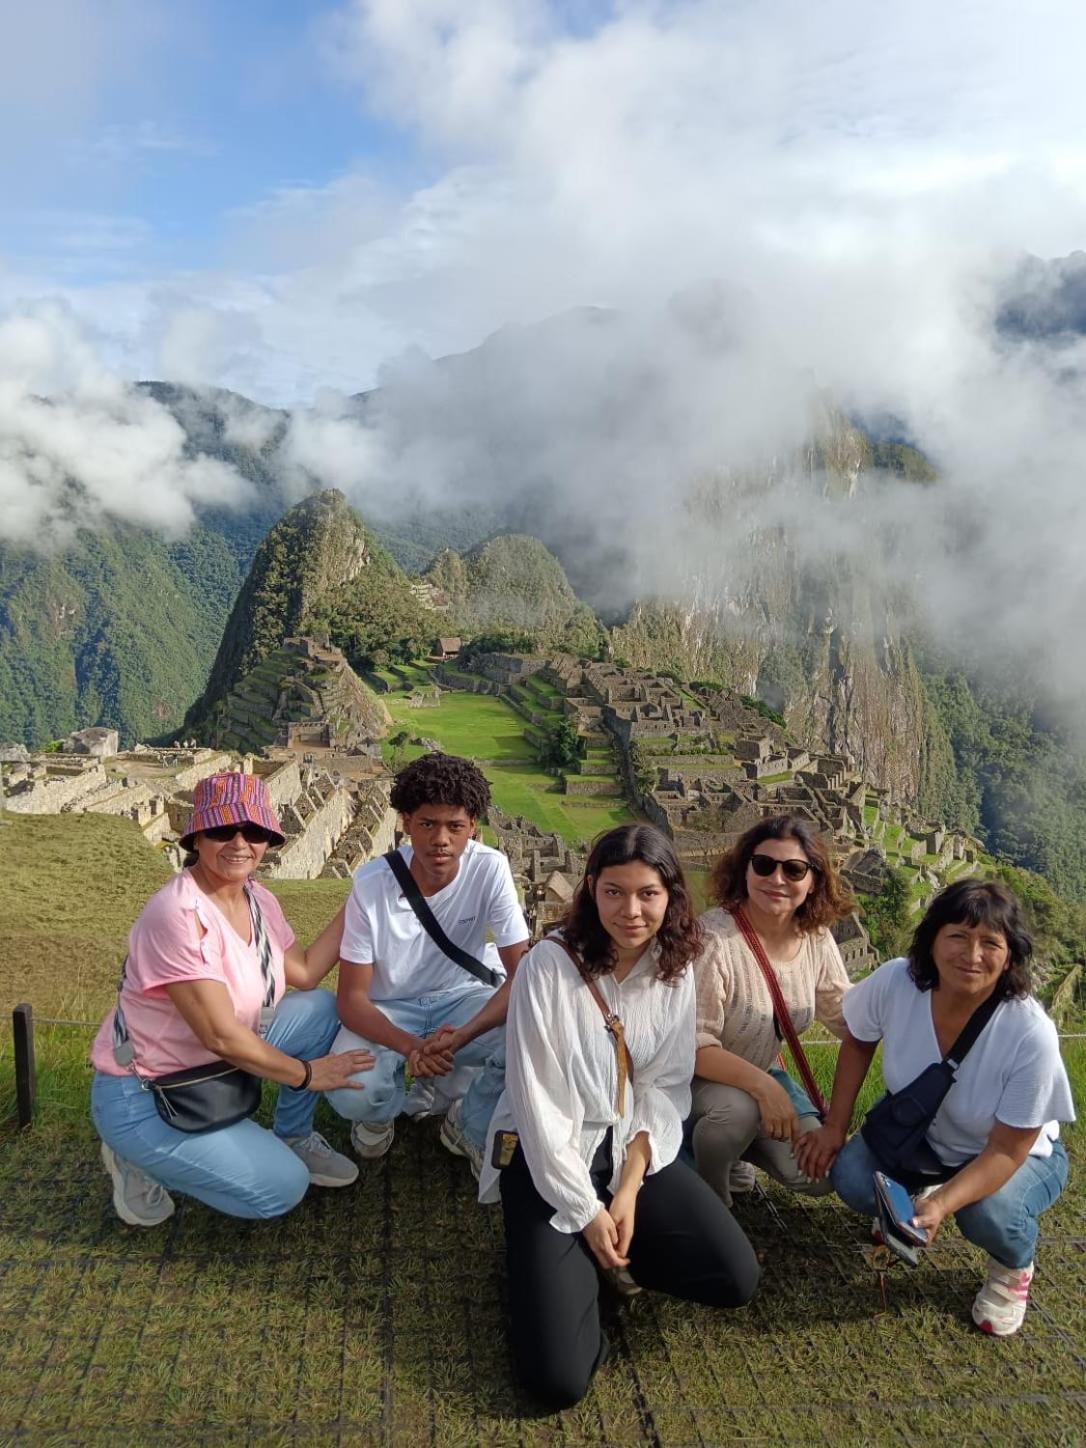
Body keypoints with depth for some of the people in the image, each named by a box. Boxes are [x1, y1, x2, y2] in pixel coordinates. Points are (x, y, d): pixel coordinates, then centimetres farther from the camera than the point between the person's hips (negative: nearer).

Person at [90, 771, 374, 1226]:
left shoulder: (259, 900, -2)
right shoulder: (178, 915, -29)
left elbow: (304, 973, 5)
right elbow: (221, 1037, -28)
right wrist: (307, 1074, -15)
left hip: (214, 1068, 8)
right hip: (142, 1096, -8)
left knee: (321, 1007, 1)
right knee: (282, 1188, -14)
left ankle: (293, 1139, 18)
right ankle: (139, 1159, 5)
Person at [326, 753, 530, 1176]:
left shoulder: (490, 870, -21)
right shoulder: (372, 883, -23)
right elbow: (351, 998, -17)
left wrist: (462, 1036, -36)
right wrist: (409, 1046, -37)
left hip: (460, 999, 1)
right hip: (387, 1009, 0)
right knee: (350, 1091, -30)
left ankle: (470, 1125, 3)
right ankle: (383, 1112, 11)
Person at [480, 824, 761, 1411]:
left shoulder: (674, 968, -3)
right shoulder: (549, 965, -20)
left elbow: (667, 1086, 0)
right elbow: (536, 1103, -17)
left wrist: (628, 1192, -11)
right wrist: (586, 1211, -14)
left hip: (633, 1149, 5)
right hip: (546, 1156, -5)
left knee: (736, 1278, -10)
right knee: (559, 1377, -16)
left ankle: (607, 1248, 12)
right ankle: (550, 1255, 14)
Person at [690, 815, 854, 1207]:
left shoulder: (816, 938, -10)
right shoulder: (714, 939, -31)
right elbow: (693, 1046, -30)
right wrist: (763, 1086, -40)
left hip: (761, 1073, 6)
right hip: (694, 1077, -6)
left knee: (820, 1173, -4)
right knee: (738, 1108, -36)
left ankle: (734, 1148, 23)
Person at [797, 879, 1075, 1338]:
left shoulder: (1032, 1036, -35)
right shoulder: (894, 982, -28)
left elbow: (1006, 1150, -26)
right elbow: (858, 1042, -5)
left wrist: (942, 1203, -40)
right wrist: (834, 1127, -5)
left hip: (1015, 1155, -2)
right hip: (915, 1131, 3)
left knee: (989, 1214, -32)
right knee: (851, 1177, -22)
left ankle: (1013, 1269, 6)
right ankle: (906, 1209, 16)